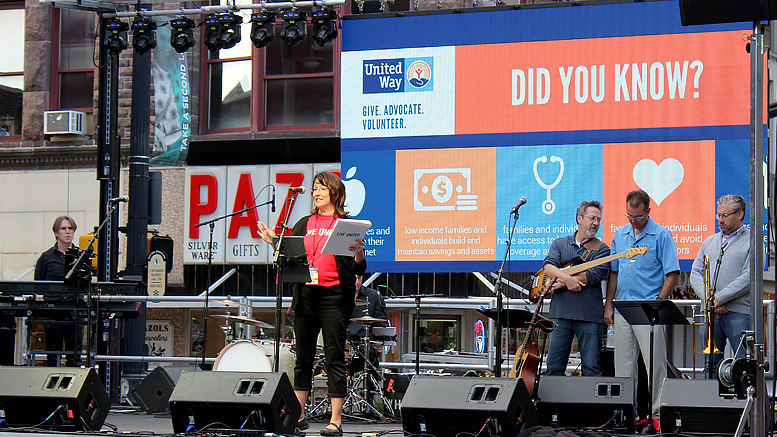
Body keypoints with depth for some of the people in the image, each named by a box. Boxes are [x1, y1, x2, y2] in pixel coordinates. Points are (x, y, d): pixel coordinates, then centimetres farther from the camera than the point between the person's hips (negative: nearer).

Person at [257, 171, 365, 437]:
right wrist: (273, 241, 1)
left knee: (334, 359, -3)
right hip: (305, 295, 5)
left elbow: (359, 269, -2)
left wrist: (359, 254, -22)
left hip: (334, 296, -5)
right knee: (303, 357, 10)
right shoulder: (305, 224, 14)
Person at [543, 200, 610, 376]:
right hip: (561, 312, 2)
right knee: (554, 367, 4)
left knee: (591, 367, -1)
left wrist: (562, 282, -13)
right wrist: (568, 279, -20)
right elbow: (548, 266, -2)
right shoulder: (560, 243, 14)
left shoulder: (601, 249, 6)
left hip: (589, 315, -2)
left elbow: (595, 275, -10)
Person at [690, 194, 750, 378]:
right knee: (710, 365, 6)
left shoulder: (751, 242, 0)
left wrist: (719, 298, -13)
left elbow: (748, 278, -11)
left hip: (739, 314, -5)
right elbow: (696, 273, 12)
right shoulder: (709, 242, 19)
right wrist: (708, 297, -6)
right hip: (710, 314, 5)